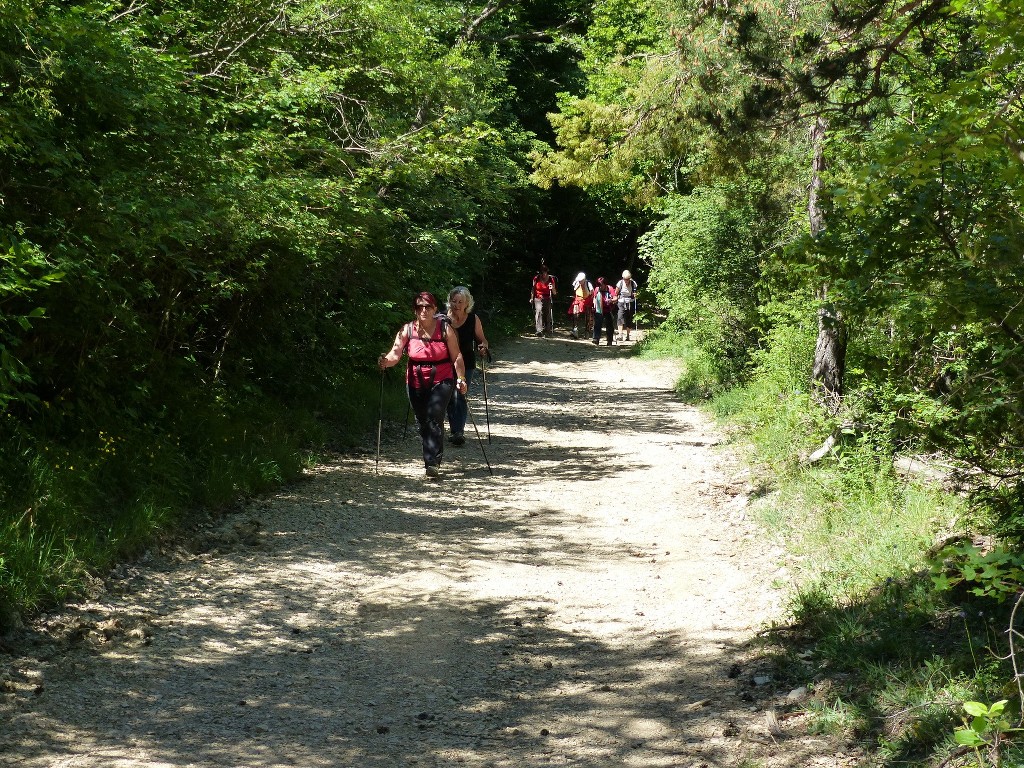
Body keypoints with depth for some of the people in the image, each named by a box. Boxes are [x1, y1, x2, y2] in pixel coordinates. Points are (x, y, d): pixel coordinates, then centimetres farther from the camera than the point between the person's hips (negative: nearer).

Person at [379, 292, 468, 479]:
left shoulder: (445, 329, -6)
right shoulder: (407, 330, -3)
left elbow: (456, 356, -2)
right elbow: (395, 353, -14)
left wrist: (461, 379, -9)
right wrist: (386, 361, -36)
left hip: (441, 381, -3)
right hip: (416, 383, 3)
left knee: (434, 419, -18)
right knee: (422, 422, 11)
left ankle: (433, 463, -19)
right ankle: (432, 459, 28)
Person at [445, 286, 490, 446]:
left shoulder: (473, 319, -7)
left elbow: (481, 339, 4)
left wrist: (483, 347, -18)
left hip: (466, 363, -2)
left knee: (460, 396, -15)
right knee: (450, 398, 9)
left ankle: (458, 431, -17)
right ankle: (456, 431, 24)